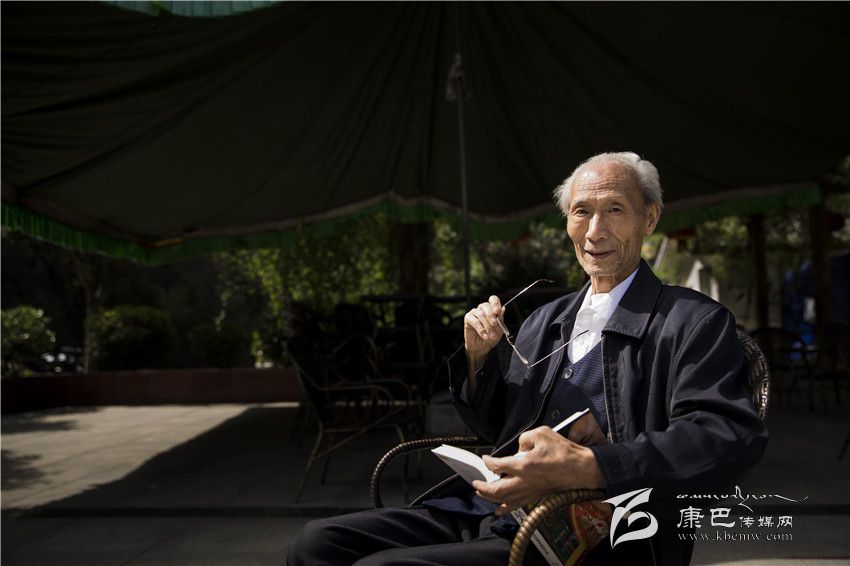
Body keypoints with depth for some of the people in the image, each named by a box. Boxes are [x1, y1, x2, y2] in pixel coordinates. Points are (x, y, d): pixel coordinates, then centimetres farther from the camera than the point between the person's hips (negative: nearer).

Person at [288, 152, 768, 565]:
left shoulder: (693, 322, -2)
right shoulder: (545, 321, 19)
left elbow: (733, 437, -19)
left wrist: (586, 467, -31)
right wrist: (480, 356, 4)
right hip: (483, 512, 7)